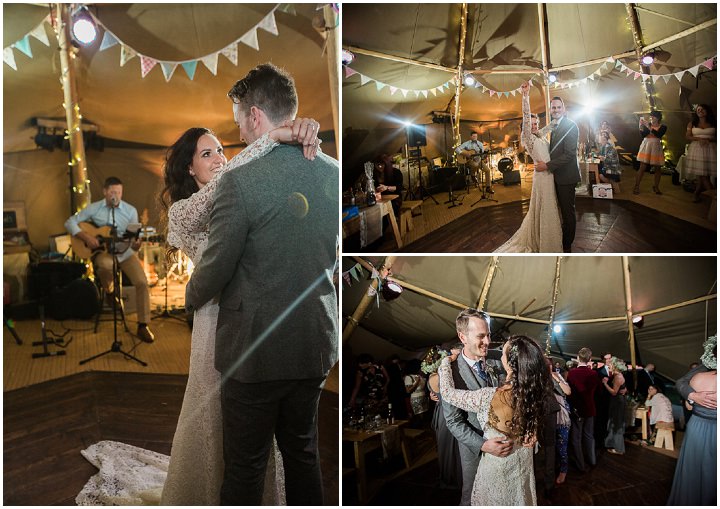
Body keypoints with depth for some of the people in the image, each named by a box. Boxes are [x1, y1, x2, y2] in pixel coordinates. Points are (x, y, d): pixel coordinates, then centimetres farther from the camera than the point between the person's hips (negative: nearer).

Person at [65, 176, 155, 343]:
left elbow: (135, 237, 0)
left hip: (125, 252, 1)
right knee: (105, 264, -39)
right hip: (102, 250, -1)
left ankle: (143, 326, -11)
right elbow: (70, 222, 0)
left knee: (142, 282, -21)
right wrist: (86, 237, -16)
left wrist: (136, 245, -24)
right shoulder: (94, 208, -3)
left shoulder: (130, 210, -2)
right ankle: (109, 290, -1)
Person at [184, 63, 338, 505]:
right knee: (303, 454, 21)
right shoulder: (333, 173, -1)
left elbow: (215, 268, -13)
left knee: (245, 465, 11)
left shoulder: (242, 180, -19)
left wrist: (188, 299, 8)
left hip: (255, 350, -5)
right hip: (316, 345, 6)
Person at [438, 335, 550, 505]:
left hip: (497, 463, -4)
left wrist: (446, 361, -7)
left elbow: (448, 393, -23)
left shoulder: (491, 398, -36)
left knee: (495, 501, 22)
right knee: (519, 499, 29)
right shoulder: (534, 391, -19)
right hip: (523, 459, 4)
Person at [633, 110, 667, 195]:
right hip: (646, 147, -1)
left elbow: (658, 135, -18)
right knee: (642, 167, -6)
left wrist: (649, 127, -23)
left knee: (657, 168, 5)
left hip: (656, 148, 1)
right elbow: (643, 134, -8)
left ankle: (656, 187, 17)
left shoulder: (663, 127, 1)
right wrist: (641, 127, -23)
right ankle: (636, 187, -5)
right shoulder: (647, 124, 4)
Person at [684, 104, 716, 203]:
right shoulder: (692, 124, 11)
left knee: (704, 175, -6)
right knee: (701, 175, -7)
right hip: (696, 149, 0)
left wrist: (709, 140, -12)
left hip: (710, 149, 0)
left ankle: (696, 194, 3)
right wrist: (699, 139, -11)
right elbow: (687, 136, 5)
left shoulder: (713, 123, 9)